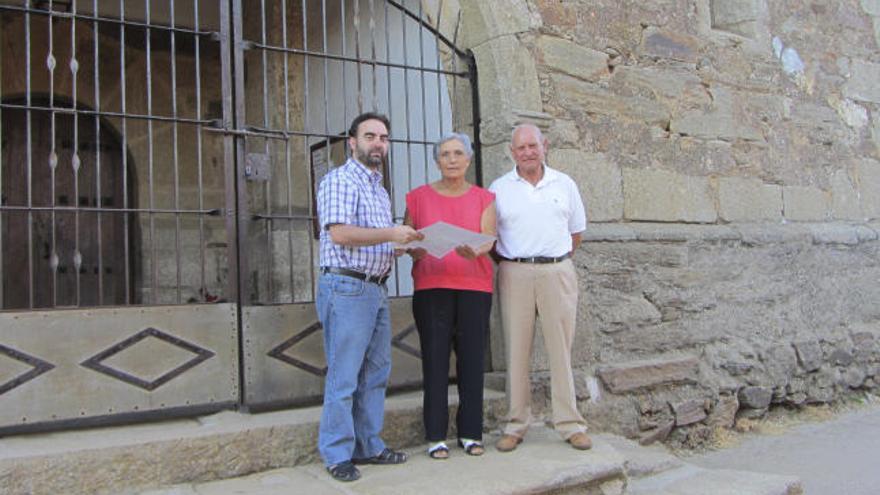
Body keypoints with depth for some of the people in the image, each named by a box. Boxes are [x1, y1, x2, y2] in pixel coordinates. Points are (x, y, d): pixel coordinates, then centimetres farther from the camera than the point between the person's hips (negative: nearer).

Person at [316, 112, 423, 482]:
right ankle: (337, 455, 7)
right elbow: (339, 233, -20)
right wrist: (390, 234, -21)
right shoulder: (340, 180, -7)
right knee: (344, 377, -3)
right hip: (347, 287, -9)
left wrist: (403, 244, 9)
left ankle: (368, 446, 23)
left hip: (377, 289, 9)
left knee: (375, 373, 12)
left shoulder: (380, 189, 20)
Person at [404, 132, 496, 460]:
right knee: (435, 359, -3)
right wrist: (417, 250, -12)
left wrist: (475, 250, -23)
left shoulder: (484, 199, 11)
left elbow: (489, 239, -1)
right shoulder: (419, 197, 11)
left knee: (472, 358, 0)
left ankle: (470, 432, 12)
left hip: (474, 285, 1)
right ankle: (436, 435, 6)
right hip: (430, 286, 0)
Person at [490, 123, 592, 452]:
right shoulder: (499, 188, 6)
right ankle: (516, 425, 11)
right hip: (514, 274, 0)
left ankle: (570, 425, 11)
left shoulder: (564, 185, 10)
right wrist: (505, 263, 1)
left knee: (561, 350, 2)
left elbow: (576, 231, 17)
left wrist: (556, 260, 12)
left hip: (557, 273, 1)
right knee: (517, 350, 2)